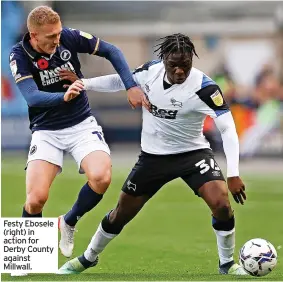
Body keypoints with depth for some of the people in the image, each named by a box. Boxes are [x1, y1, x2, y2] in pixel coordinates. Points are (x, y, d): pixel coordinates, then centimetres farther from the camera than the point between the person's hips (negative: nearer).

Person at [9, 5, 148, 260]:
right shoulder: (19, 55, -14)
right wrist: (64, 96, -45)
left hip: (82, 124, 2)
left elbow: (111, 51, 1)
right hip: (46, 131, -1)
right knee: (36, 199, -19)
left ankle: (69, 223, 5)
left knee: (101, 177, -26)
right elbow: (32, 97, -26)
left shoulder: (69, 37, -10)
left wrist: (131, 86, -9)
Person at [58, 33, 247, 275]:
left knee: (221, 203, -25)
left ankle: (227, 264, -2)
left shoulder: (203, 87, -26)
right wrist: (83, 83, 0)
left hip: (193, 153, -3)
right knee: (122, 213, 10)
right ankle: (88, 258, 35)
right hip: (153, 155, 3)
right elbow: (120, 81, 8)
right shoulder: (150, 71, -13)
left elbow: (228, 129, -28)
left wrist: (233, 174, -36)